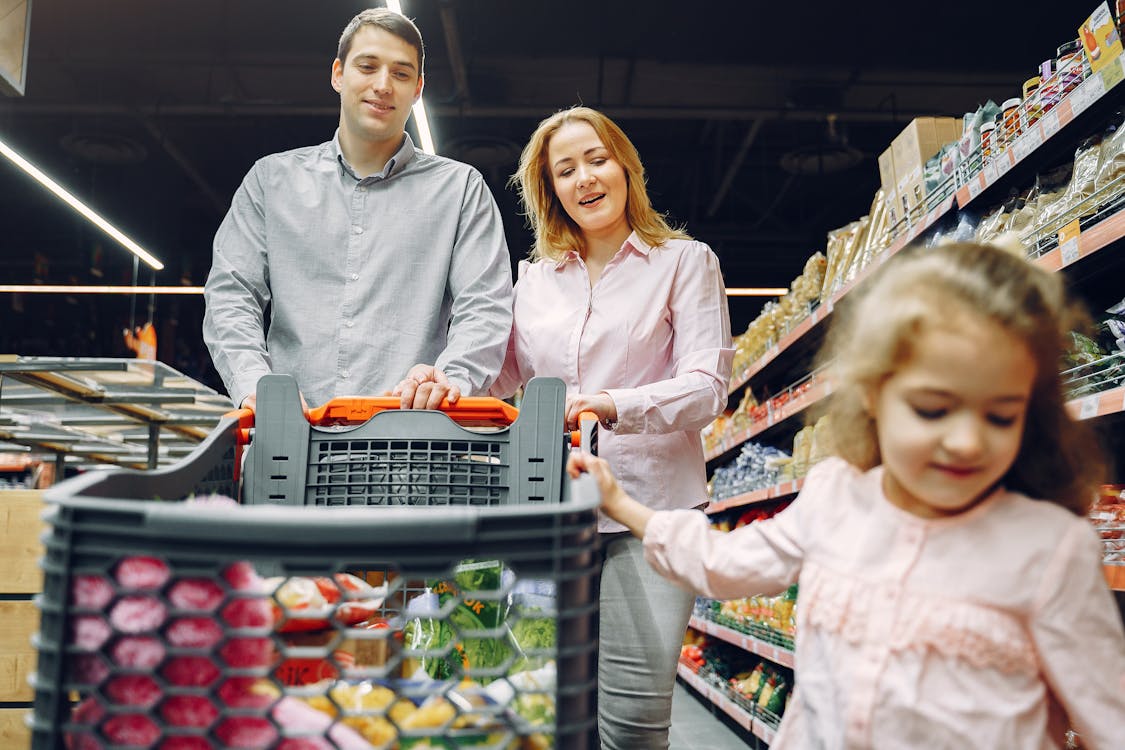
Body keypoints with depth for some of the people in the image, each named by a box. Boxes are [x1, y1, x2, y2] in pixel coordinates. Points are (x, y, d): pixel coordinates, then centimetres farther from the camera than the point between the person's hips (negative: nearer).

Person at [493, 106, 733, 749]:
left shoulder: (685, 261, 6)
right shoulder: (536, 278, 18)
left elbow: (707, 384, -5)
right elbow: (505, 375, 19)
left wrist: (614, 405, -23)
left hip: (648, 503, -3)